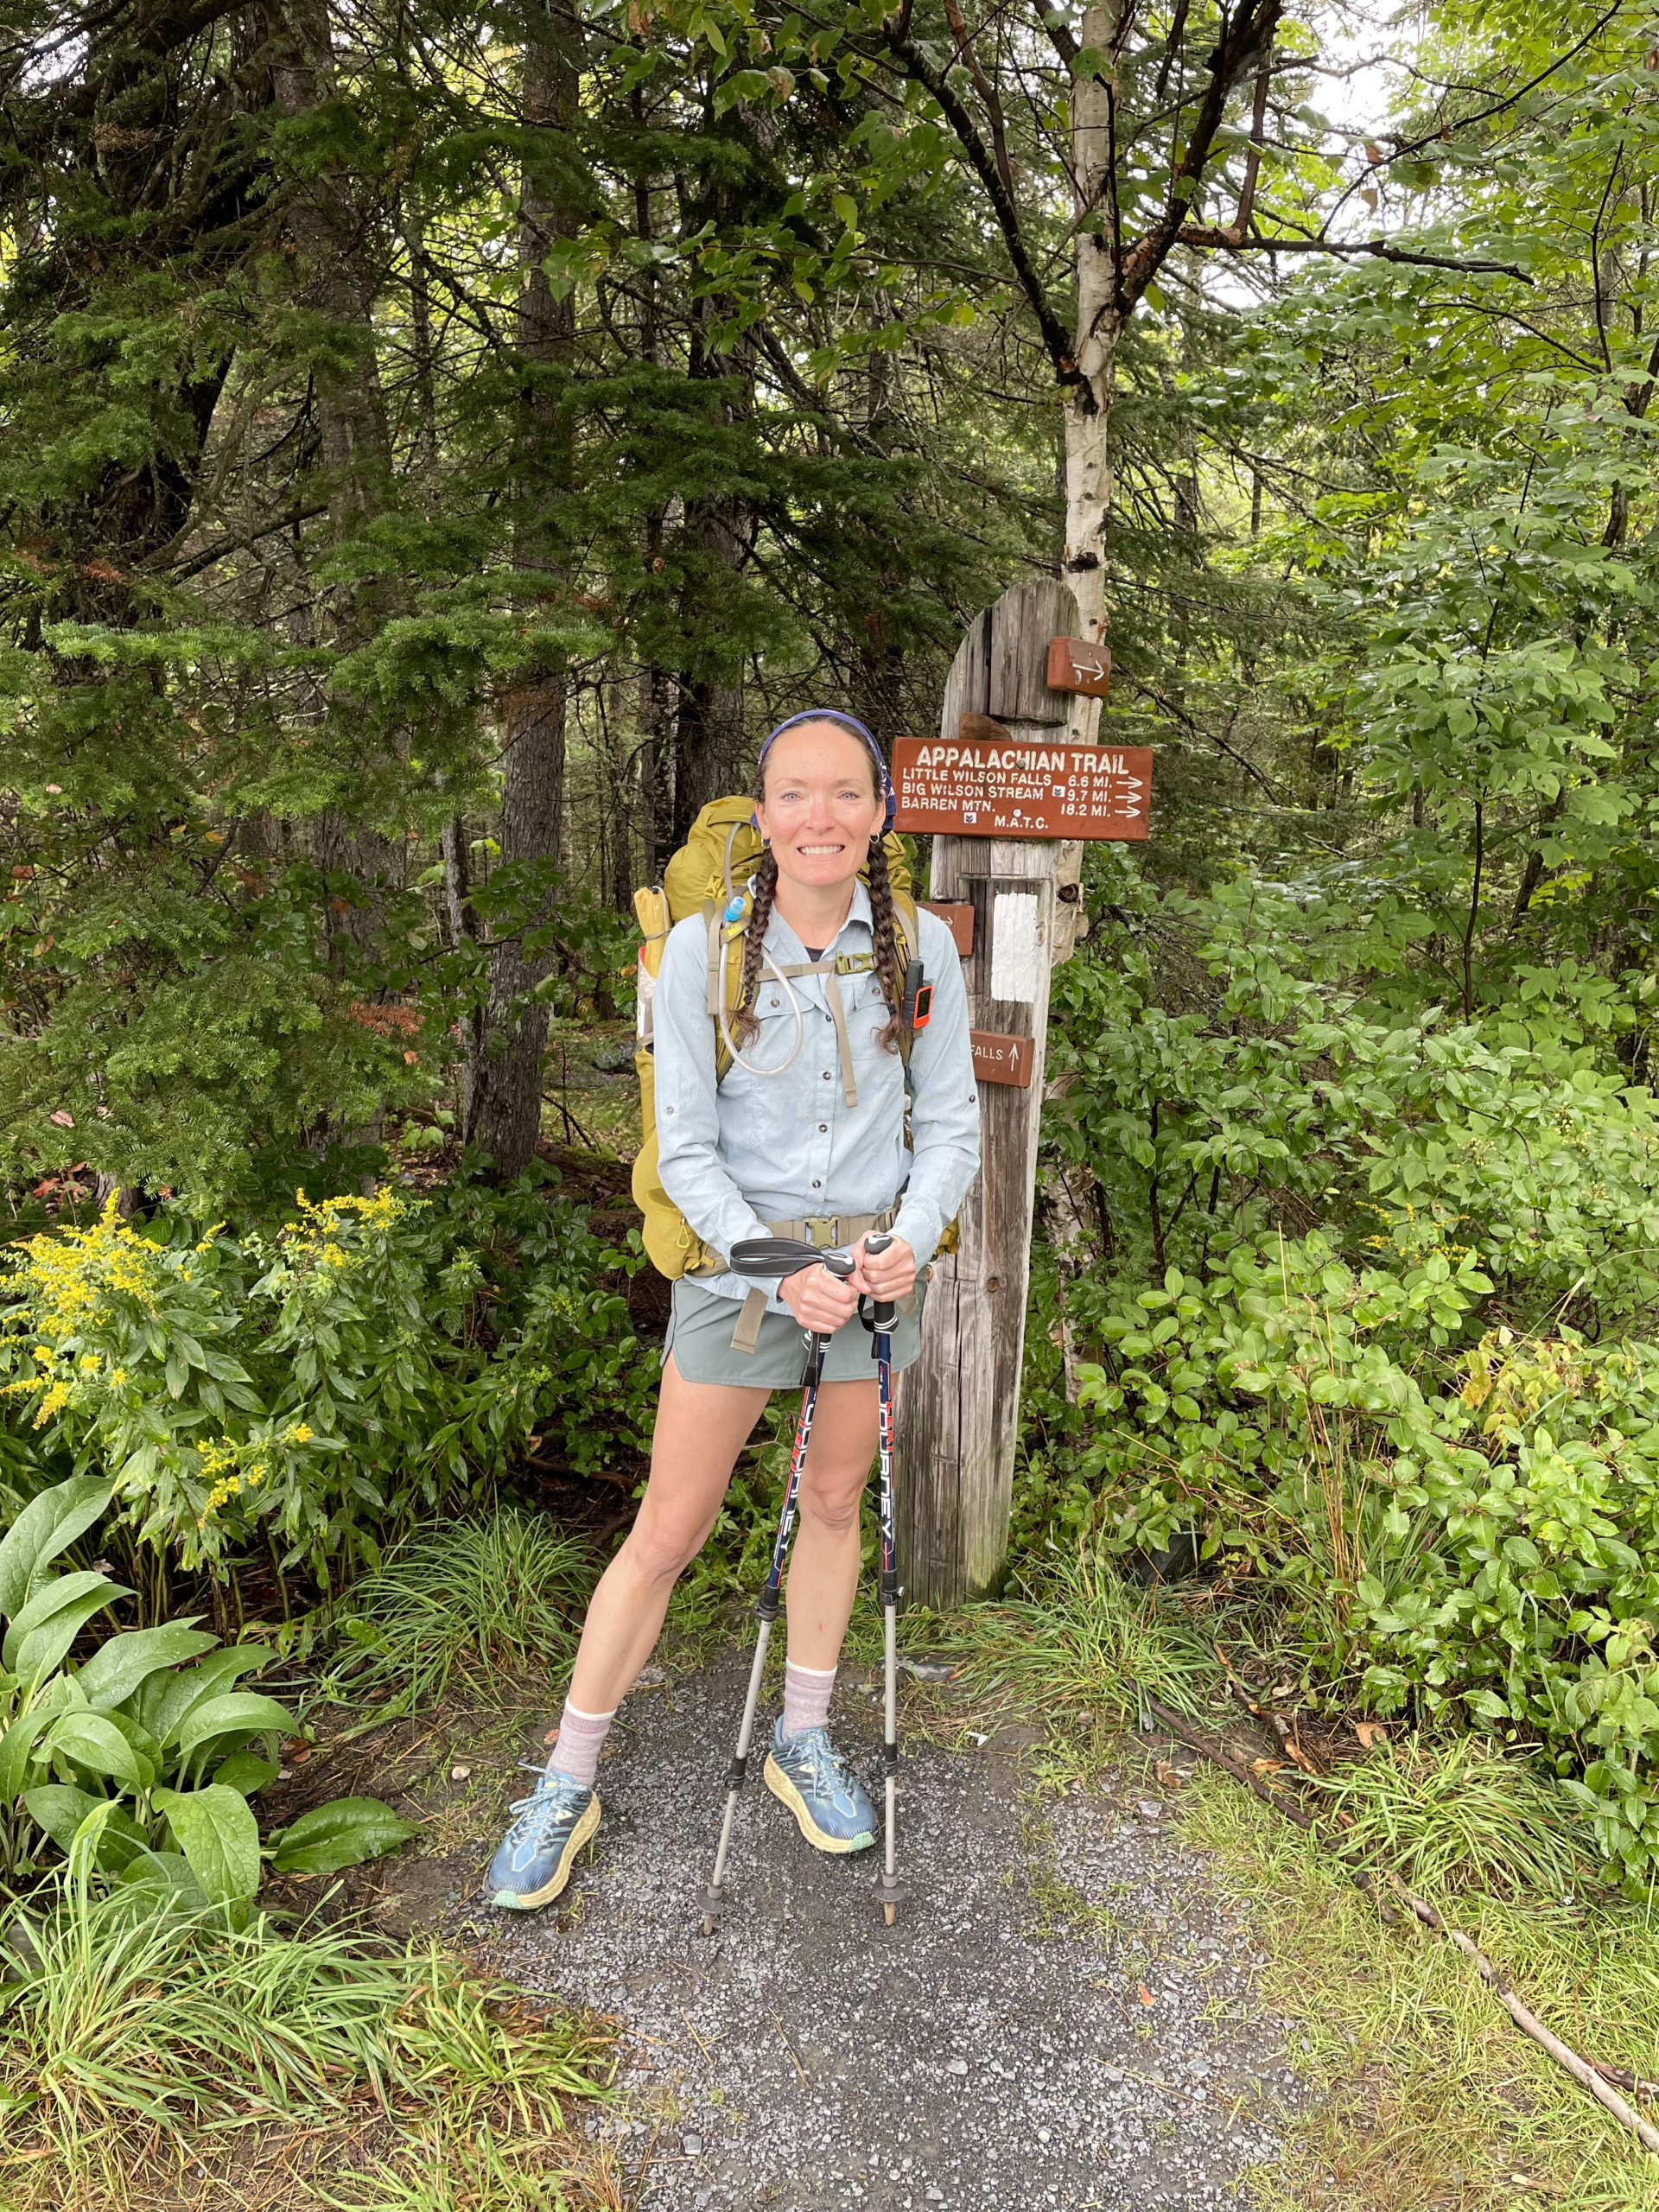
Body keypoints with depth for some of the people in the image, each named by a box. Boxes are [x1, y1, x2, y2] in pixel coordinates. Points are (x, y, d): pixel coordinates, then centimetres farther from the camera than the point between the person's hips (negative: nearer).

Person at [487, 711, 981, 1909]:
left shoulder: (921, 947, -4)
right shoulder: (704, 947, -11)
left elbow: (949, 1123, 2)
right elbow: (686, 1148, -9)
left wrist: (914, 1237, -14)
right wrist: (778, 1269, -19)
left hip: (875, 1259, 3)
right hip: (741, 1258, -2)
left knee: (835, 1503, 17)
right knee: (668, 1531, 5)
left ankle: (803, 1740, 39)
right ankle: (568, 1784, 23)